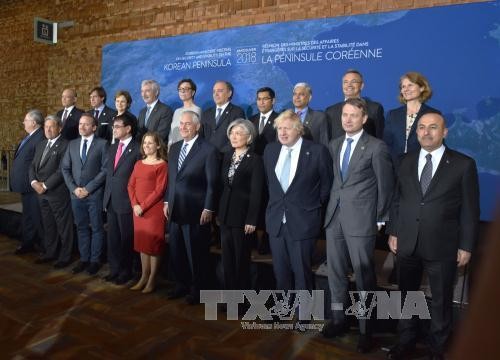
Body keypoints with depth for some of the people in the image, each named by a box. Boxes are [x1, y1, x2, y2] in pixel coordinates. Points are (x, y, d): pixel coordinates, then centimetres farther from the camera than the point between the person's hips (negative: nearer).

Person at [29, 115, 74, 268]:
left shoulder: (65, 145, -10)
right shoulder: (41, 144, 15)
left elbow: (62, 170, -17)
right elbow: (33, 166, 14)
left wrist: (45, 185, -15)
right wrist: (34, 182, -4)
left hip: (58, 193, -7)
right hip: (41, 193, 8)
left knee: (63, 226, 3)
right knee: (48, 225, 17)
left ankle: (65, 257, 14)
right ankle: (50, 252, 29)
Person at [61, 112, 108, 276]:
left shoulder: (102, 144, -4)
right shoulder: (72, 144, 11)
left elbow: (105, 169, -11)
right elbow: (65, 168, 9)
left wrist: (88, 188, -14)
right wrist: (74, 188, -4)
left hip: (95, 194, -4)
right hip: (76, 194, 5)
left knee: (96, 228, 6)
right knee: (81, 227, 13)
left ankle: (95, 260, 18)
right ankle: (84, 258, 24)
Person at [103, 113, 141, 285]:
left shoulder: (137, 149, -11)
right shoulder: (112, 148, 13)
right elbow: (108, 174, 16)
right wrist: (106, 197, 12)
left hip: (126, 202, -7)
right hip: (111, 201, 7)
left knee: (126, 239, 7)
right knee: (112, 238, 14)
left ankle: (126, 271, 21)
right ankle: (114, 269, 28)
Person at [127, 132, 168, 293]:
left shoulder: (162, 165, -8)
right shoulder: (138, 164, 13)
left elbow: (159, 190, -14)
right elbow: (131, 185, 8)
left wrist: (143, 206, -15)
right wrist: (135, 205, -7)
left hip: (154, 210, -6)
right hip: (138, 210, 7)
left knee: (154, 244, 1)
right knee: (142, 243, 13)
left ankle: (152, 280, 11)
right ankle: (144, 277, 24)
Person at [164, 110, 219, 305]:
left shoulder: (209, 149, -10)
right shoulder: (174, 147, 10)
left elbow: (212, 183, -12)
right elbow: (170, 178, 14)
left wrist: (208, 209, -15)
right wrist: (167, 202, 10)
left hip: (195, 211, -6)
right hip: (175, 210, 6)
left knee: (196, 253, 7)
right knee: (176, 251, 15)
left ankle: (196, 289, 25)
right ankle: (181, 285, 34)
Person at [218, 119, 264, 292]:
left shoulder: (255, 160, -10)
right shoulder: (227, 156, 10)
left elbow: (256, 193, -13)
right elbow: (222, 185, 11)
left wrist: (251, 220, -16)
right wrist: (219, 212, 9)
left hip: (242, 216, -6)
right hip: (226, 214, 6)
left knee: (241, 258, 6)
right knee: (227, 258, 12)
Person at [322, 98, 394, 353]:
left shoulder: (377, 147, -7)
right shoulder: (334, 145, 11)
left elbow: (385, 186, -3)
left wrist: (381, 219, -2)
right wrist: (331, 207, 9)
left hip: (361, 219, -5)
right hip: (334, 217, 6)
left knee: (364, 277, 5)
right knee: (335, 273, 14)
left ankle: (365, 329, 22)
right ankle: (338, 320, 31)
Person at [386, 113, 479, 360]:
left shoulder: (463, 164, -5)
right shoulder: (407, 161, 6)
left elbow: (470, 209, -5)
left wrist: (466, 246, -6)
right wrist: (393, 232, 5)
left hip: (442, 246, -3)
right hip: (407, 243, 3)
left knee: (441, 300, 14)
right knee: (406, 295, 16)